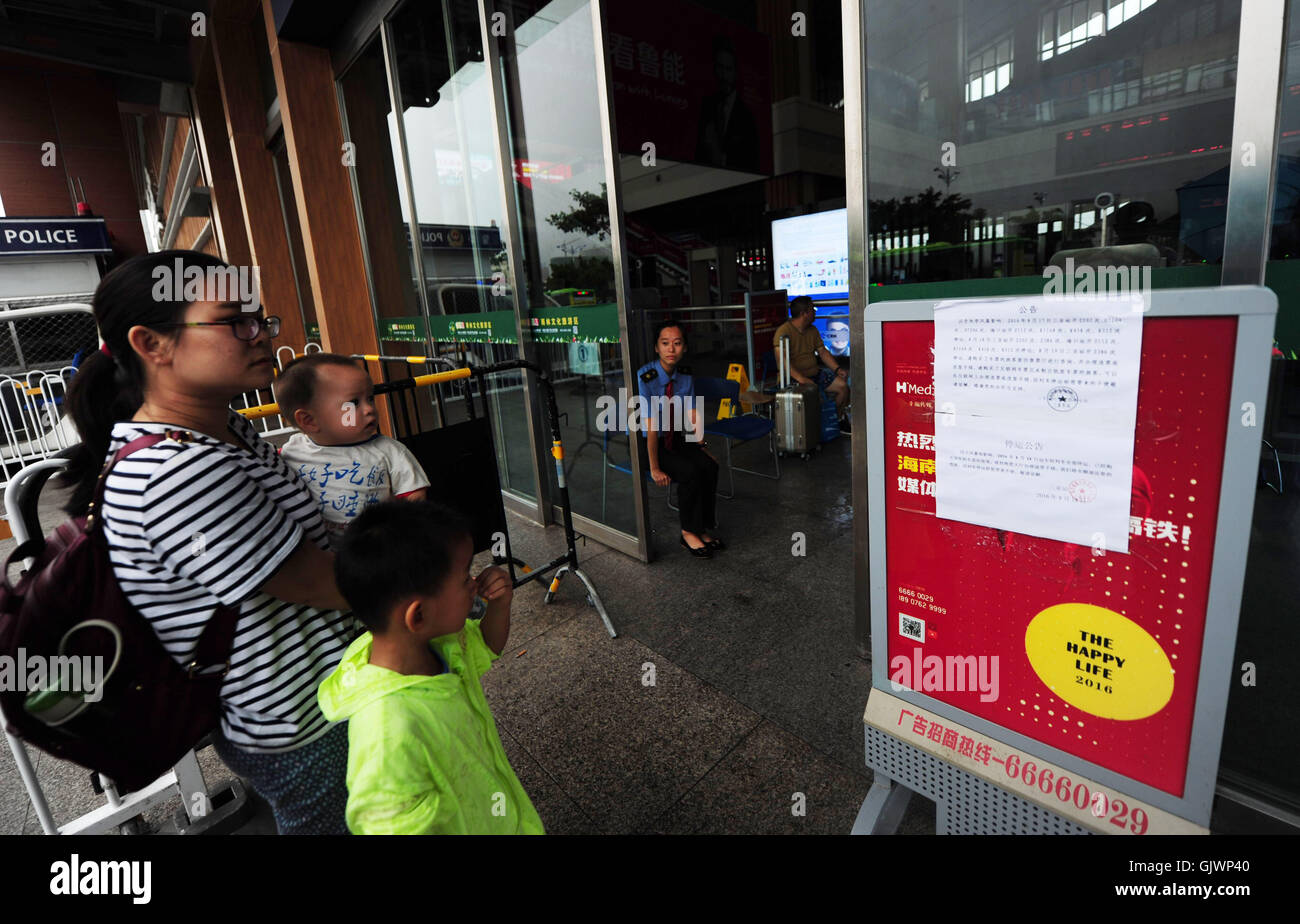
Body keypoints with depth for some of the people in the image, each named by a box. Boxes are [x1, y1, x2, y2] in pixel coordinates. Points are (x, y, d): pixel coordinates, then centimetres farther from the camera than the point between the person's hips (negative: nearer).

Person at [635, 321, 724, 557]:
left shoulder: (685, 378, 0)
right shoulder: (645, 377, -19)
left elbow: (694, 418, 1)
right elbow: (650, 426, -23)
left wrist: (703, 448, -10)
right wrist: (655, 469, -23)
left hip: (675, 440, 6)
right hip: (645, 442, -6)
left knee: (709, 466, -18)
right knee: (689, 471, -26)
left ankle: (701, 529, -4)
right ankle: (688, 533, -8)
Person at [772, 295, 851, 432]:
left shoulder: (813, 330, 14)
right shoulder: (784, 331, -13)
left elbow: (823, 352, 18)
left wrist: (837, 369, 2)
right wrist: (801, 378, -34)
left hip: (815, 373, 8)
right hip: (794, 378, -8)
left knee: (842, 385, -6)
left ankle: (840, 421, 14)